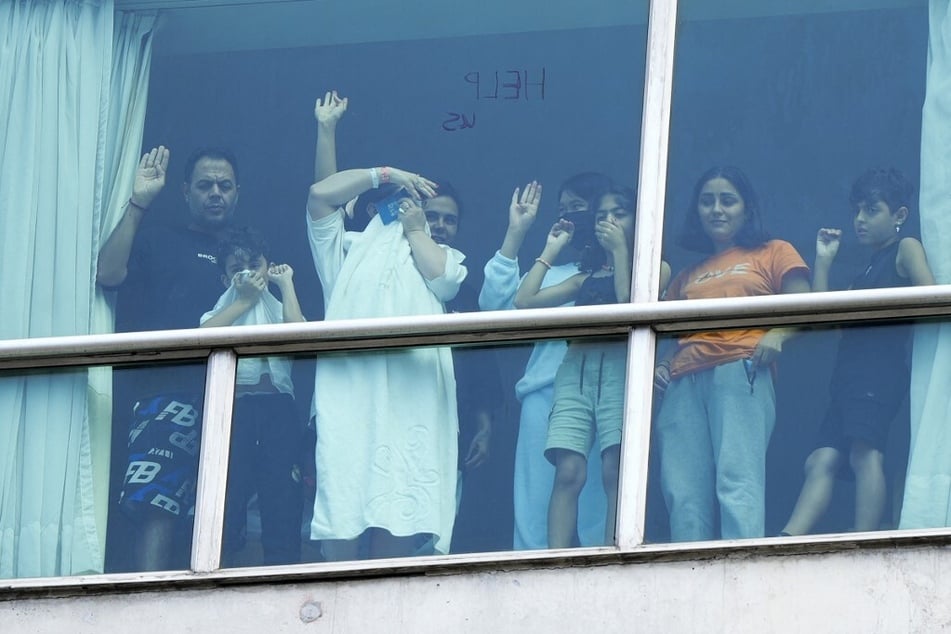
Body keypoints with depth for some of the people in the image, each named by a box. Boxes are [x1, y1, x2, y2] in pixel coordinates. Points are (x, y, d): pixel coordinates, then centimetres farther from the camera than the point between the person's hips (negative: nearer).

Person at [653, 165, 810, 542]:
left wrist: (777, 334, -13)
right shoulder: (687, 277, 33)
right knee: (683, 494, -10)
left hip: (741, 372, -5)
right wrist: (662, 365, 9)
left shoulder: (773, 254, 19)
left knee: (737, 481, -21)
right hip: (684, 382, 5)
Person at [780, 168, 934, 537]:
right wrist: (824, 260, 23)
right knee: (821, 460, -8)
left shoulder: (906, 249, 7)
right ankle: (786, 544, -22)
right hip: (848, 376, 9)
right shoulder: (863, 275, 32)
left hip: (880, 368, -9)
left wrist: (884, 313, -11)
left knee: (865, 450, -24)